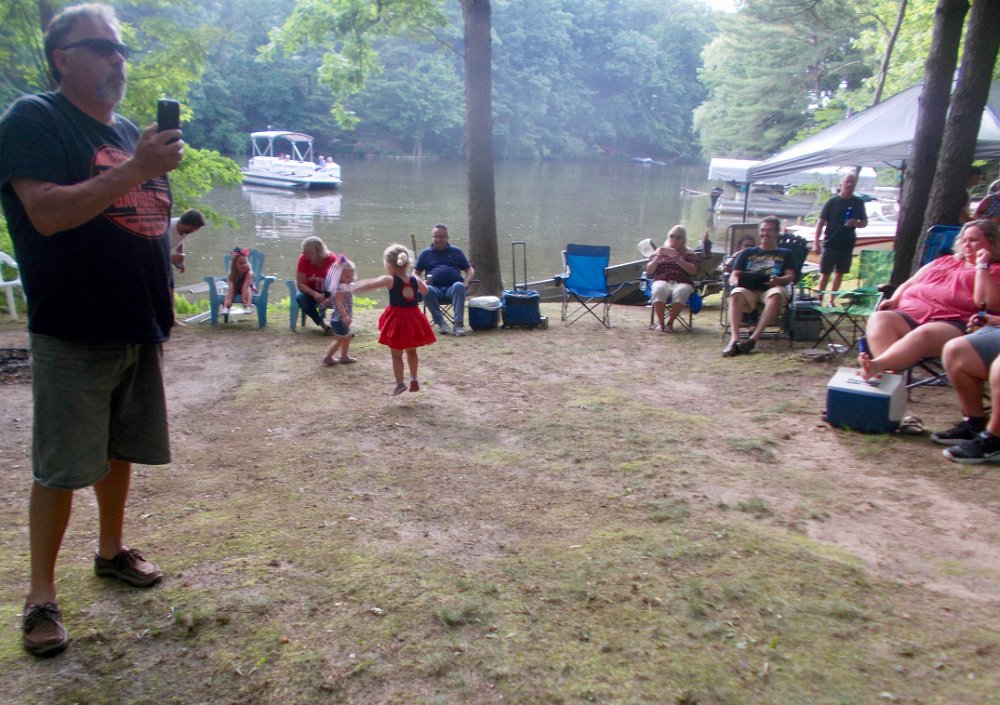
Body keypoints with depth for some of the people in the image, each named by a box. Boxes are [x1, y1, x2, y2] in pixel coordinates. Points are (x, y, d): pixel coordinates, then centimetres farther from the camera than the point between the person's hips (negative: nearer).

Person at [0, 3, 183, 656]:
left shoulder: (131, 132, 15)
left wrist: (163, 301, 16)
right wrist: (136, 169, -25)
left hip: (139, 326, 7)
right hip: (75, 333, -6)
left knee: (121, 450, 17)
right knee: (61, 468, -1)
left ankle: (112, 549, 34)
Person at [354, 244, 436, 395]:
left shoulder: (389, 280, -15)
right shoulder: (415, 280, -2)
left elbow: (369, 284, -17)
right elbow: (425, 290, 18)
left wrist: (354, 287, -2)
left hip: (397, 319, -4)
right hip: (413, 318, 4)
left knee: (396, 355, 10)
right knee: (411, 351, 24)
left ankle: (400, 383, 10)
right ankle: (414, 379, 26)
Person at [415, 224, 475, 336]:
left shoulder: (456, 252, 20)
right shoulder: (425, 253, 20)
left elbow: (470, 270, 18)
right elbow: (417, 274, 19)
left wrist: (466, 283, -3)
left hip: (453, 288, 0)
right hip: (435, 288, 0)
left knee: (458, 286, -36)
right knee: (427, 290, -35)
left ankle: (458, 323, -37)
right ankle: (440, 323, -28)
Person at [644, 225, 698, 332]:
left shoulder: (689, 254, 18)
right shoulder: (660, 250, 21)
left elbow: (693, 271, 0)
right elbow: (648, 272, 13)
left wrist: (678, 259, -12)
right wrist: (657, 258, -4)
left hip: (682, 283, 0)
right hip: (662, 281, 0)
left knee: (680, 292, -38)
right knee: (659, 290, -37)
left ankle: (670, 323, -26)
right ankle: (660, 322, -28)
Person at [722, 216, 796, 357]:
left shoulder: (785, 254, 26)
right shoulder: (748, 253, 28)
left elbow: (791, 277, 10)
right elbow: (733, 276, 16)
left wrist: (779, 280, -15)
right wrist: (737, 280, -11)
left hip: (772, 288, -1)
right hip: (748, 289, 1)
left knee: (776, 295, -39)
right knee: (736, 294, -36)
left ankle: (753, 338, -44)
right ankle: (734, 339, -47)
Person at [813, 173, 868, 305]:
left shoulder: (858, 203, 5)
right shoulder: (832, 202, -4)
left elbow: (865, 222, 13)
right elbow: (821, 222, -4)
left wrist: (856, 223, -11)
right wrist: (816, 242, -12)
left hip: (847, 245, 3)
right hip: (830, 244, -3)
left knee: (839, 274, 8)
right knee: (825, 274, 0)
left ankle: (831, 301, 16)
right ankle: (819, 300, 8)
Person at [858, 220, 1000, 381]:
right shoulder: (945, 261, 35)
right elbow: (909, 284, 32)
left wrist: (981, 266, 2)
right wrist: (894, 300, 11)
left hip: (950, 323, -5)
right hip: (909, 314, 5)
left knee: (923, 333, -40)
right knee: (878, 319, -29)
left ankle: (876, 365, -65)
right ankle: (889, 374, -52)